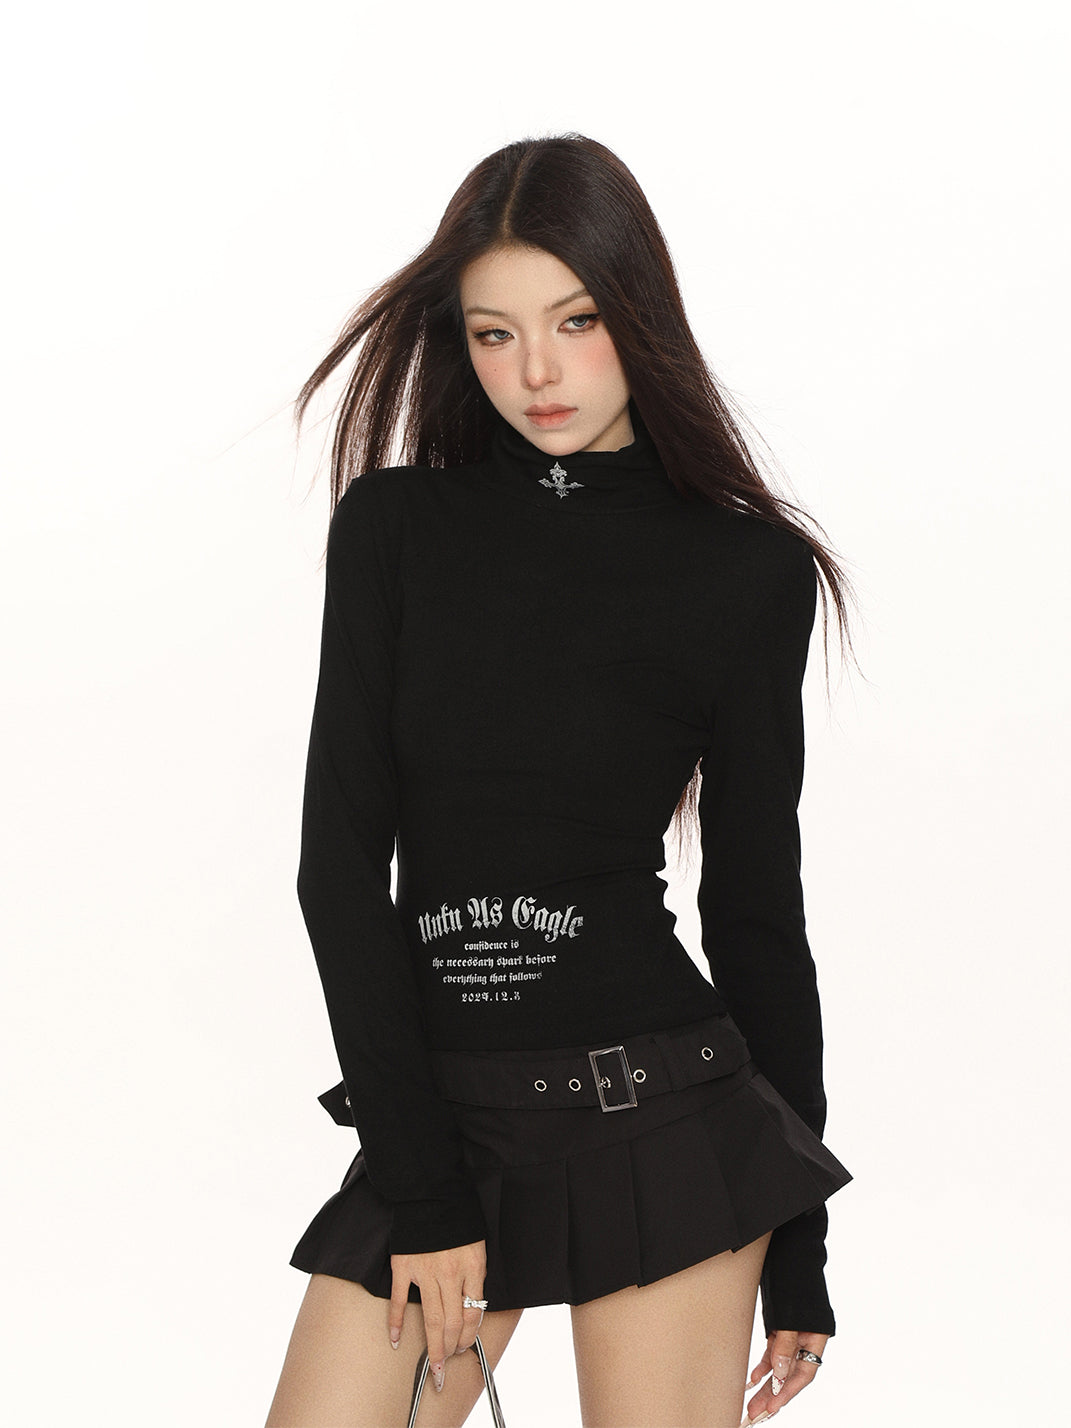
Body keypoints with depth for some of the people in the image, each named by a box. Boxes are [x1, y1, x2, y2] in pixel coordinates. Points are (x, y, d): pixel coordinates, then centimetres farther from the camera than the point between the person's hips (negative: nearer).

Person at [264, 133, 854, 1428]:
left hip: (659, 1115, -1)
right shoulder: (395, 526, 3)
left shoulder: (749, 569, 0)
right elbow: (341, 855, -3)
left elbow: (756, 900, 4)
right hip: (435, 1113, 2)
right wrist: (419, 1187, -9)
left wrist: (799, 1249, 6)